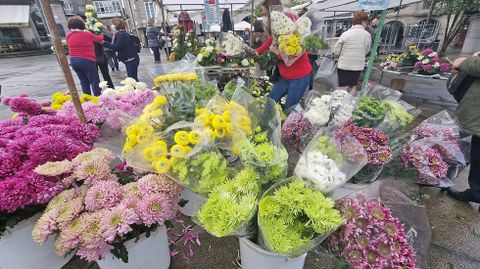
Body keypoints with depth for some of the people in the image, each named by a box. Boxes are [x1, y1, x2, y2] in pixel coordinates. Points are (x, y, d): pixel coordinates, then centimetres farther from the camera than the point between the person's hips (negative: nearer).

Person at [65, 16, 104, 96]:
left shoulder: (68, 35, 5)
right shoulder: (88, 34, -5)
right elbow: (99, 38, 11)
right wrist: (102, 34, 33)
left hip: (73, 61, 5)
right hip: (87, 61, -5)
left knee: (84, 82, 12)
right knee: (95, 82, -1)